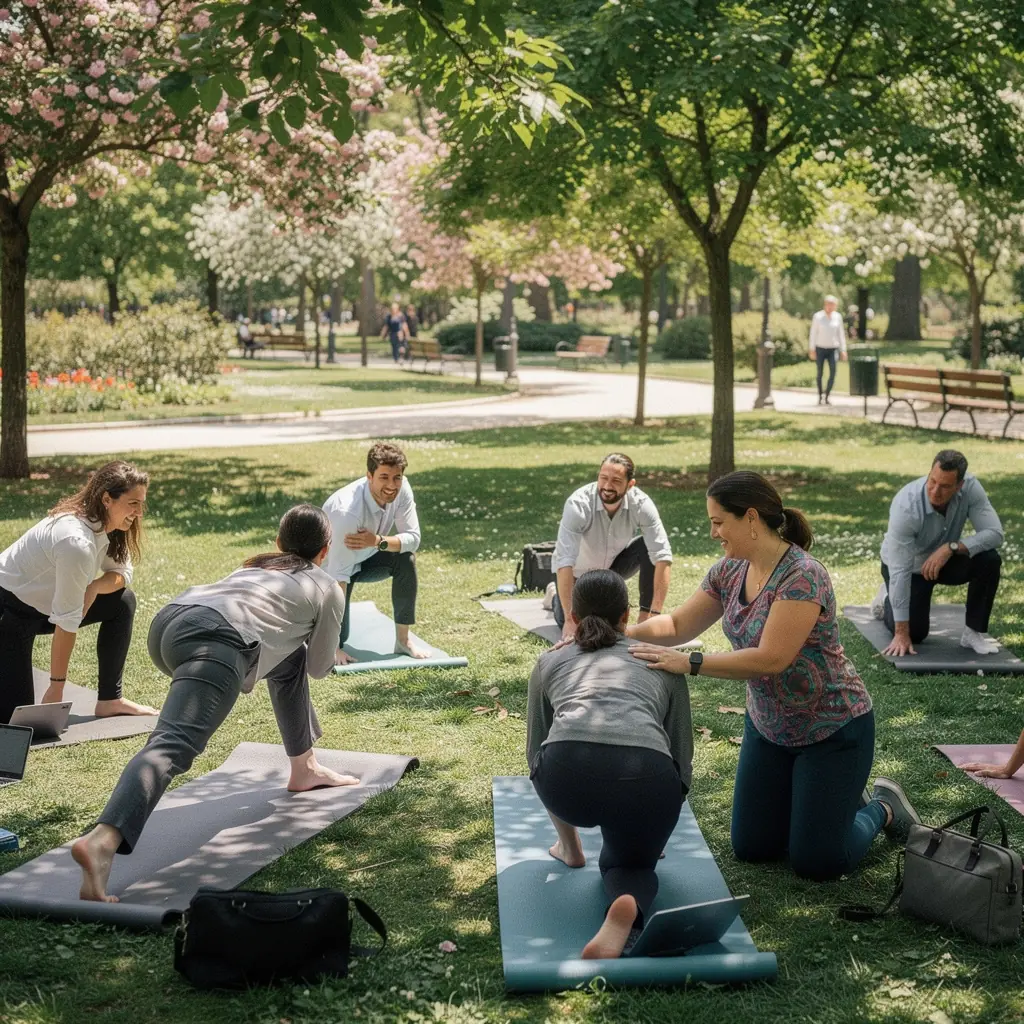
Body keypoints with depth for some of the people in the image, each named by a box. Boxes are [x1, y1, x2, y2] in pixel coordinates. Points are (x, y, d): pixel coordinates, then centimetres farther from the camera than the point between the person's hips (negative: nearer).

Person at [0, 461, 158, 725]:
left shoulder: (105, 525, -6)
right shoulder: (77, 542, -32)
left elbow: (122, 572, 6)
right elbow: (66, 621, -28)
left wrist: (94, 587, -18)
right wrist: (56, 689, -23)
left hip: (43, 601, 9)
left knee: (123, 601, 1)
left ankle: (109, 700, 7)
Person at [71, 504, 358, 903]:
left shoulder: (255, 565, 39)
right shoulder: (328, 589, 25)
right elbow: (320, 667, 36)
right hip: (217, 640, -7)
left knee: (287, 657, 31)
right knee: (172, 746, -25)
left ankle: (304, 769, 40)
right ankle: (101, 841, -48)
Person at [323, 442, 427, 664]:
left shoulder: (402, 489, -23)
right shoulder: (348, 511, -40)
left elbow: (413, 539, -18)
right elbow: (338, 575, -39)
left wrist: (378, 542, -41)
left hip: (367, 558, 5)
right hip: (329, 566, -5)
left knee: (406, 559, -23)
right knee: (336, 636, -12)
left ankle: (403, 640, -11)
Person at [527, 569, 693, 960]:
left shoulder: (550, 661, 29)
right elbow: (682, 752, 33)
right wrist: (654, 829, 48)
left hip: (567, 773, 1)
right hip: (647, 778, 0)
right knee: (631, 863, 27)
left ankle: (571, 847, 44)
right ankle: (628, 904, -7)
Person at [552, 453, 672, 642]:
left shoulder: (641, 504, -29)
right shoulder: (578, 504, -35)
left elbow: (662, 556, -32)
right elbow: (565, 561, -40)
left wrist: (655, 614, -39)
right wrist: (570, 619, -44)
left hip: (614, 563, 2)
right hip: (578, 570, -1)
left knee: (649, 548, -25)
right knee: (574, 630, -10)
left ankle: (644, 620, -10)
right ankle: (556, 595, 24)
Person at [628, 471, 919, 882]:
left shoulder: (803, 576, -29)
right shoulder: (730, 571, -5)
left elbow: (771, 659, -34)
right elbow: (678, 625, 1)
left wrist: (688, 663, -35)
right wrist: (625, 632, -16)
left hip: (832, 729, -7)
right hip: (769, 726, 8)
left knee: (815, 862, -3)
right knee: (751, 847, 11)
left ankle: (882, 808, 24)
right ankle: (834, 796, 32)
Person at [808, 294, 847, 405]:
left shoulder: (838, 317, 1)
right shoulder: (817, 316, -6)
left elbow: (840, 334, 6)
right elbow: (813, 333, -4)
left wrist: (843, 350, 3)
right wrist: (812, 350, -9)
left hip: (832, 349, 1)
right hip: (820, 349, -1)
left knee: (833, 373, -15)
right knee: (820, 374, 4)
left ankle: (826, 397, -7)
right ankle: (820, 397, 19)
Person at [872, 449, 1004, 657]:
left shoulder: (970, 487, -28)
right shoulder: (906, 507, -38)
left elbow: (995, 534, -28)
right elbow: (900, 571, -36)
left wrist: (951, 547, -43)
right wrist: (901, 633, -34)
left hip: (944, 559, 3)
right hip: (909, 566, -3)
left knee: (989, 560, -25)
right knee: (915, 633, -8)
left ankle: (974, 631, -9)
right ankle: (887, 598, 25)